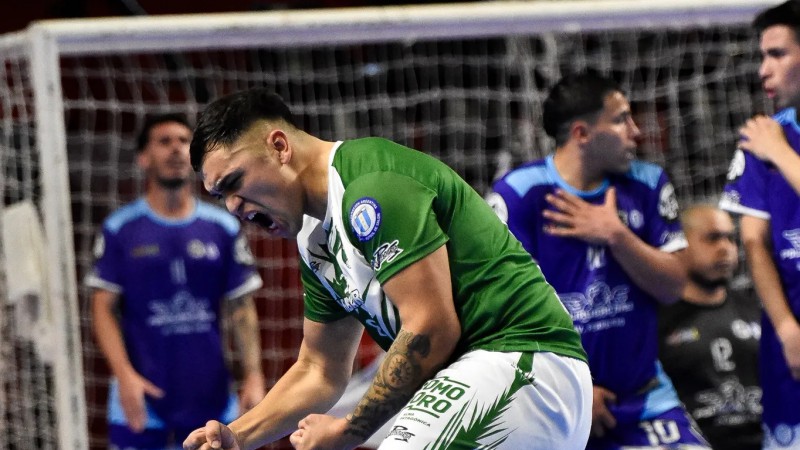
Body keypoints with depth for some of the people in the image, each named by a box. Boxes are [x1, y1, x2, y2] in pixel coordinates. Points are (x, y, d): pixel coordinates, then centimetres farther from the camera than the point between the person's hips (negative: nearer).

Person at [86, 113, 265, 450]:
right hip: (143, 397, -2)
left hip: (212, 397, 3)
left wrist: (253, 376, -3)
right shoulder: (120, 229, 0)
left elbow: (242, 309, 7)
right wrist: (125, 375, -15)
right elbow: (103, 309, -2)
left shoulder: (224, 229, 7)